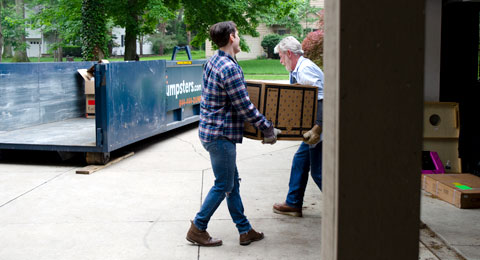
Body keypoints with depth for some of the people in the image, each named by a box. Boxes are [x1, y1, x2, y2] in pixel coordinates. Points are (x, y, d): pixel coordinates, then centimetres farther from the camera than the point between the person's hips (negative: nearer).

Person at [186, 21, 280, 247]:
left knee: (232, 183, 15)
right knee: (223, 186, 2)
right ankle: (197, 229, 12)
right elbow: (244, 107, -19)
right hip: (220, 134, -10)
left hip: (211, 129, 10)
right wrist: (267, 127, -9)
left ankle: (245, 231, 23)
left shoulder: (213, 61, 10)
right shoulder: (229, 68, -21)